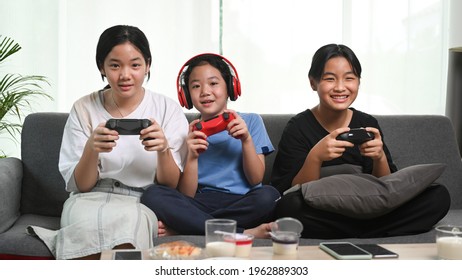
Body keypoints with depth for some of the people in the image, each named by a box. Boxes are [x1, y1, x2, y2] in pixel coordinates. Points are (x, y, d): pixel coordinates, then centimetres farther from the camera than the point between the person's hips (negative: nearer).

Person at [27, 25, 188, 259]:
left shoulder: (168, 110, 1)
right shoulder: (83, 109, 3)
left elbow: (173, 186, -1)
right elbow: (78, 186, 1)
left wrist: (163, 150, -22)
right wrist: (91, 150, -20)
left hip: (142, 204, 0)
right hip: (89, 200, 0)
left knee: (128, 217, -36)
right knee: (85, 218, -37)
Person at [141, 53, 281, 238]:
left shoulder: (251, 121, 11)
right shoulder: (188, 133, 11)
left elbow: (256, 179, 4)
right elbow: (186, 195, 4)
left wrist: (247, 140, -10)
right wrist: (192, 157, -13)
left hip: (241, 204, 0)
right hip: (200, 204, 1)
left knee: (268, 195, -34)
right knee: (152, 196, -26)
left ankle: (177, 230, -23)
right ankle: (244, 234, -28)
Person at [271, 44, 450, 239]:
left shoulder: (368, 124, 5)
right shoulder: (298, 127, -4)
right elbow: (291, 194, -10)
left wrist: (380, 158, -14)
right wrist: (315, 157, -26)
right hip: (319, 218, -3)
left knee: (439, 196, -14)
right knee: (288, 207, -36)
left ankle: (347, 237, -14)